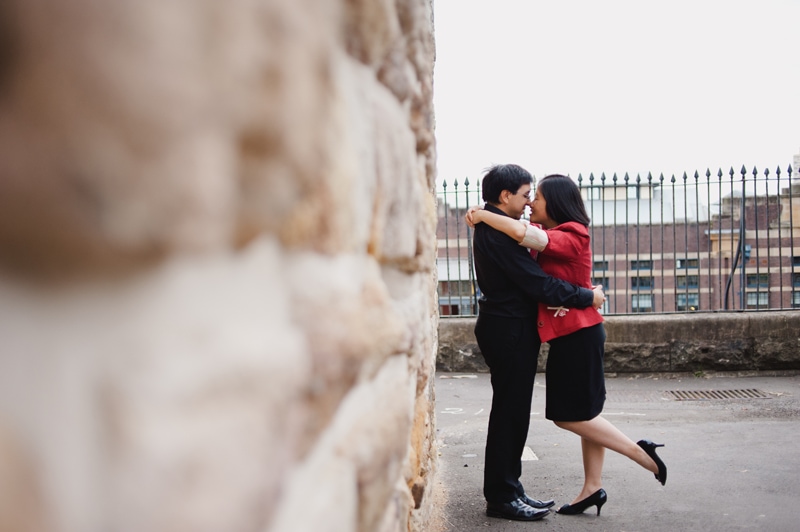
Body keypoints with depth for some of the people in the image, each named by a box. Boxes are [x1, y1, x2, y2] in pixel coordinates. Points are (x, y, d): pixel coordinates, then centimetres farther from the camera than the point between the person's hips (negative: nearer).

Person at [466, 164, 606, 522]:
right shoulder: (498, 233, -19)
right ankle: (501, 497, 6)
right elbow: (537, 283, -21)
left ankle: (508, 490, 23)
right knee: (509, 414, -3)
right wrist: (587, 297, -11)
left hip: (509, 328, 11)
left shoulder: (491, 228, 15)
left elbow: (525, 277, 14)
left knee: (512, 414, 14)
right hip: (509, 331, -11)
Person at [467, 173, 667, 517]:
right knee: (584, 412, 12)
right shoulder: (551, 234, 12)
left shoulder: (571, 235, -17)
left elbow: (524, 235, -32)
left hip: (578, 333, -10)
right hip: (573, 334, 10)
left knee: (570, 415, -3)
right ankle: (593, 488, 18)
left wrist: (482, 215, -20)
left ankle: (641, 453, 5)